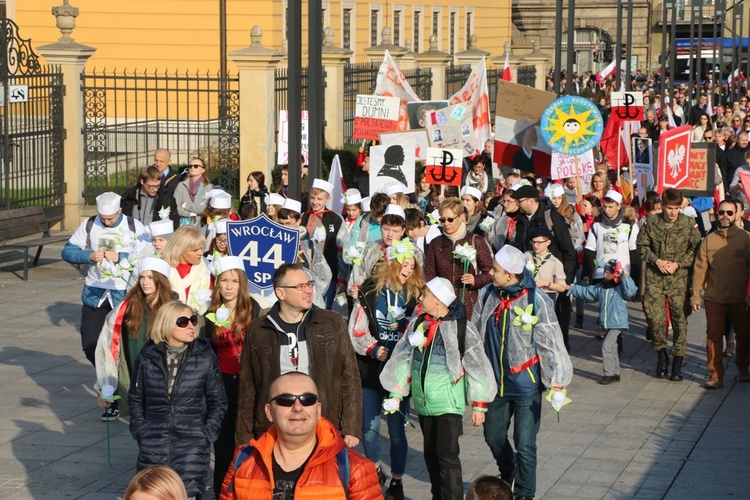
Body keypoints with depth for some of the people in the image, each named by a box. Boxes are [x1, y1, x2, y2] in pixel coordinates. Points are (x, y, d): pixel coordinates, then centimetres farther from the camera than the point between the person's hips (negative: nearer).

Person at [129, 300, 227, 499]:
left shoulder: (205, 357, 0)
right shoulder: (147, 357, 3)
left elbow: (218, 401, 6)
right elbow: (135, 399, 12)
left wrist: (207, 434, -3)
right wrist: (139, 430, 2)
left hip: (193, 445, -1)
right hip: (153, 446, 1)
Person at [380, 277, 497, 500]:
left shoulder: (461, 328, -10)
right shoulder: (417, 324, 5)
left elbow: (477, 368, -6)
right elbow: (404, 360, 11)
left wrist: (479, 405, -6)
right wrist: (396, 393, 7)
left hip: (448, 403, -6)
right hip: (424, 401, 6)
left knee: (447, 455, -10)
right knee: (431, 454, 13)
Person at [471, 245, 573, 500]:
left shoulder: (537, 301, -18)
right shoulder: (488, 295, -3)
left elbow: (551, 343, -15)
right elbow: (475, 334, 10)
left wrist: (556, 381, -18)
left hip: (526, 385, -5)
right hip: (495, 382, 5)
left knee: (525, 445, -3)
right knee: (493, 435, 20)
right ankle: (508, 473, 50)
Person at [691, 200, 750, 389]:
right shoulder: (708, 240, 3)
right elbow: (699, 268, 3)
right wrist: (695, 295, 0)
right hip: (714, 298, 0)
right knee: (714, 335, -1)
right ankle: (715, 375, 5)